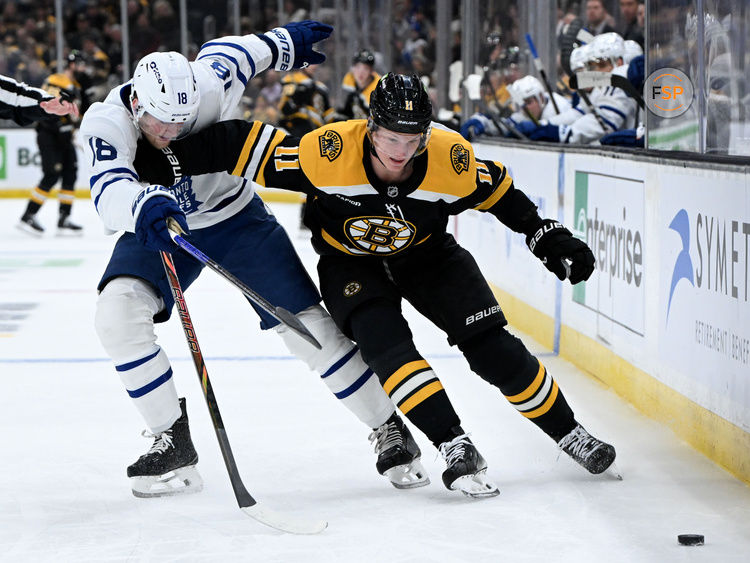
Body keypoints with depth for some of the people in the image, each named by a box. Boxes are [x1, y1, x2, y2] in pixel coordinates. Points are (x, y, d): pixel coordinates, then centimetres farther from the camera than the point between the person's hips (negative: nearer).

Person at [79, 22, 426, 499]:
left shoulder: (209, 87, -27)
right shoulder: (107, 122, -28)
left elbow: (226, 51, -3)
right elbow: (109, 190, -45)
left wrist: (283, 44, 14)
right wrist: (143, 205, -67)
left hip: (234, 215, -1)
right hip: (157, 228, 1)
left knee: (307, 324, -8)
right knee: (117, 313, -24)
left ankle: (389, 429, 8)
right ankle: (174, 444, -11)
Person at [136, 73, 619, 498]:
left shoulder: (451, 158, -26)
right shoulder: (329, 152, -32)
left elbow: (498, 191, -7)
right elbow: (252, 148, -24)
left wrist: (549, 238, -4)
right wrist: (172, 159, -25)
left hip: (426, 253, 1)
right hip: (350, 262, -1)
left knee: (494, 349, -9)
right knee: (385, 342, -28)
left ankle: (568, 434, 9)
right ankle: (456, 448, -24)